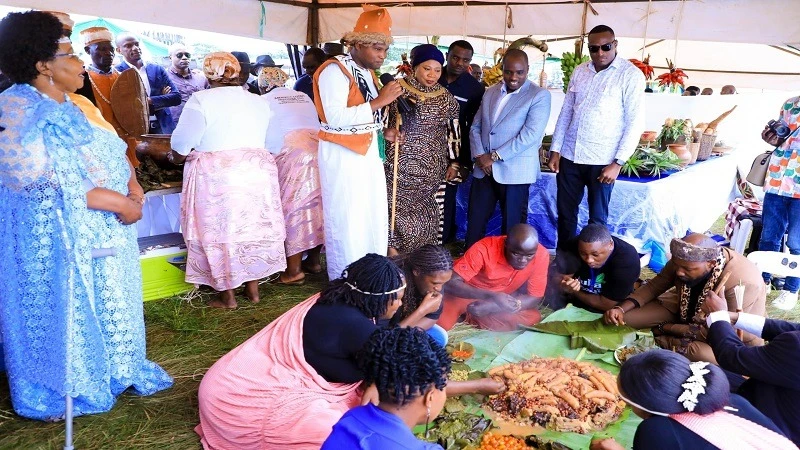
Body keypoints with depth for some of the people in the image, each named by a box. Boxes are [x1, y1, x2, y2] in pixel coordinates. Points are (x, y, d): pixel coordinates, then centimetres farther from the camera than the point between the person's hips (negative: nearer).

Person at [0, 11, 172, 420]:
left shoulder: (77, 106, 9)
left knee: (112, 301, 17)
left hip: (104, 229, 8)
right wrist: (118, 202, -23)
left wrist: (132, 186, -5)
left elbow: (114, 154, 14)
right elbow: (50, 182, -24)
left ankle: (117, 370, 34)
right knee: (65, 308, 5)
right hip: (58, 236, -8)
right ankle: (56, 392, 24)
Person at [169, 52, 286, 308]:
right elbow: (262, 140, 11)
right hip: (258, 171, 5)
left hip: (216, 177, -5)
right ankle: (253, 289, 22)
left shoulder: (201, 100, -7)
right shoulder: (259, 102, 9)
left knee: (220, 232, 5)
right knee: (254, 228, 13)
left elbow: (181, 149, -7)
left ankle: (228, 296, 12)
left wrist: (174, 158, 14)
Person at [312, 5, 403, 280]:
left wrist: (384, 131, 2)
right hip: (342, 154, -8)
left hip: (369, 151, 9)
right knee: (346, 221, -3)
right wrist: (379, 101, -23)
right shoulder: (335, 70, -13)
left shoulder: (368, 72, 14)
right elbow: (335, 117, -25)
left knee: (374, 217, 11)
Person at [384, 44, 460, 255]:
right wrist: (387, 133, -17)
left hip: (433, 167, 3)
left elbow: (453, 130, 11)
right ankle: (393, 252, 10)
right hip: (402, 163, -3)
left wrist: (454, 162, 11)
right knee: (399, 206, -3)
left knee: (426, 210, 8)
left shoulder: (446, 97, 6)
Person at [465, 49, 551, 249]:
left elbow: (530, 135, -16)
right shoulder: (490, 92, 13)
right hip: (483, 168, 6)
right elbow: (475, 127, 12)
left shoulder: (540, 95, -6)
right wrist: (479, 155, -6)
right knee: (475, 220, 12)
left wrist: (495, 156, -16)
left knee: (512, 224, 5)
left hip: (514, 170, -5)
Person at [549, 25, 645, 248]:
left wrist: (618, 162, -14)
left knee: (597, 218, 5)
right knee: (565, 213, 12)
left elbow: (635, 122, -9)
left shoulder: (631, 75, -6)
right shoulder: (579, 71, 9)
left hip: (602, 160, -4)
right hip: (569, 155, 5)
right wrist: (555, 149, 7)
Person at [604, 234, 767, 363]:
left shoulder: (742, 282, -36)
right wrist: (621, 309, -21)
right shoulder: (684, 259, -20)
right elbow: (654, 286, -5)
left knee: (705, 353, -38)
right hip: (687, 314, 4)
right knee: (625, 316, -12)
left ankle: (663, 341, -10)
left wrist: (666, 327, -23)